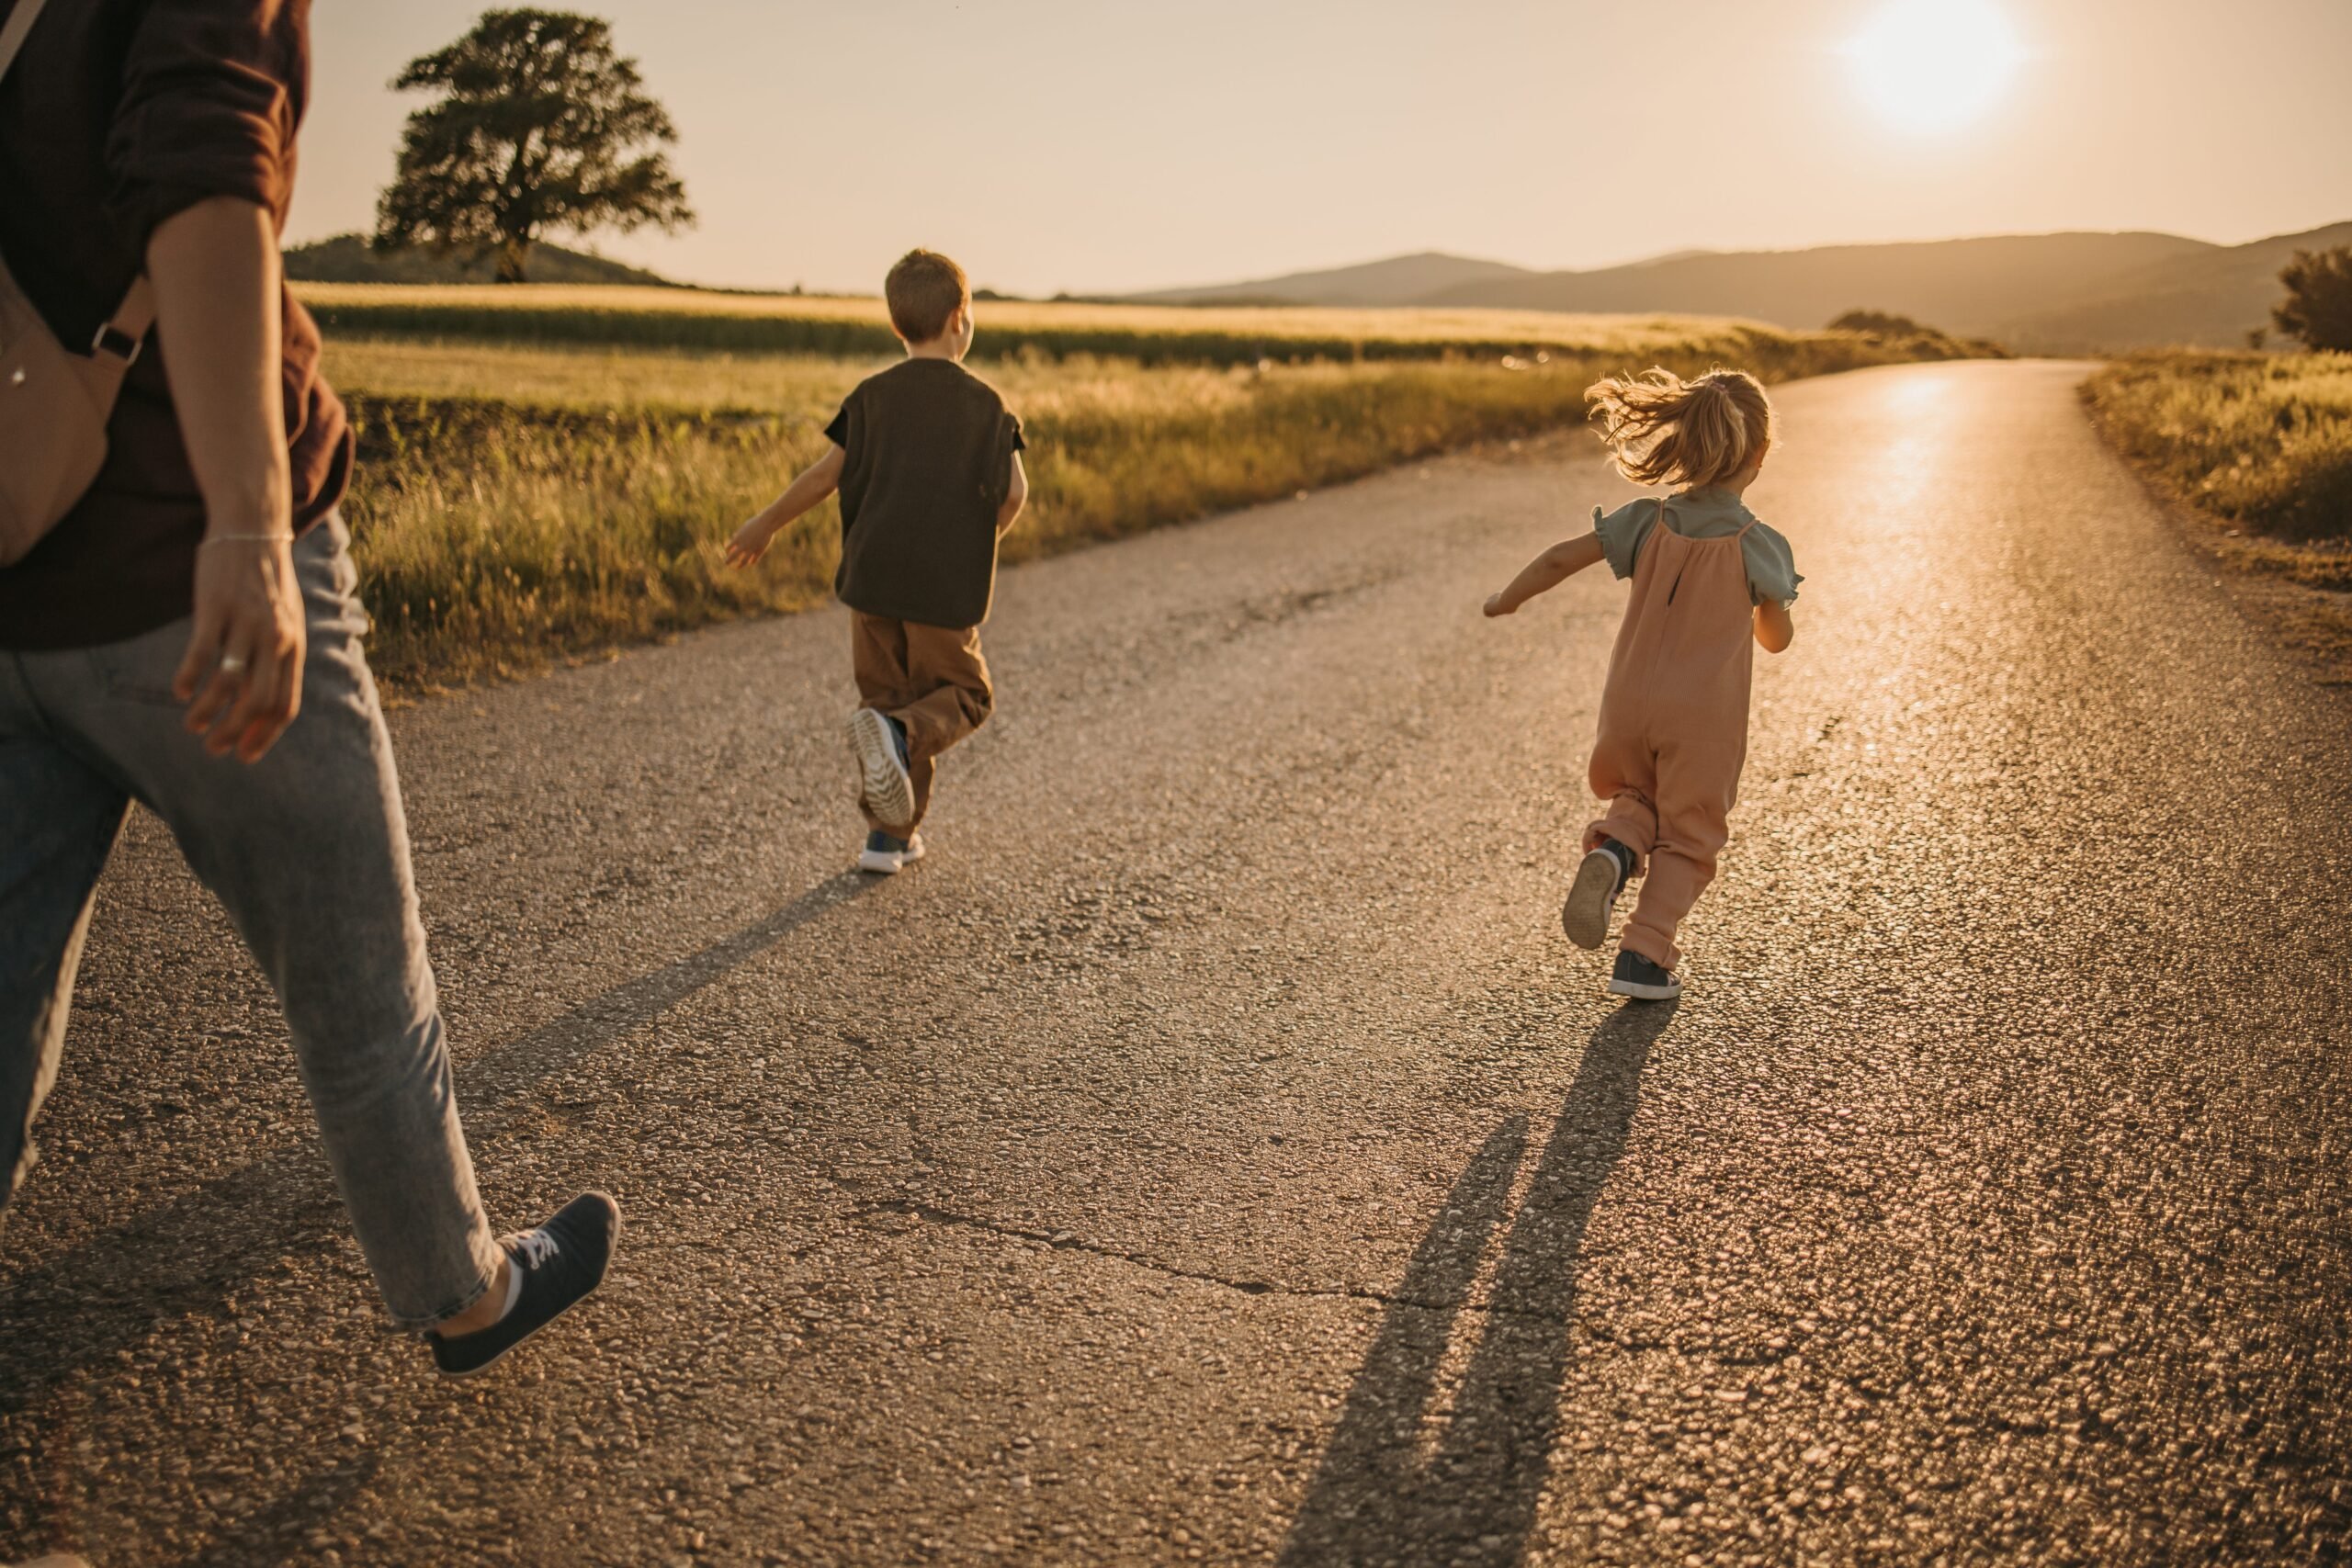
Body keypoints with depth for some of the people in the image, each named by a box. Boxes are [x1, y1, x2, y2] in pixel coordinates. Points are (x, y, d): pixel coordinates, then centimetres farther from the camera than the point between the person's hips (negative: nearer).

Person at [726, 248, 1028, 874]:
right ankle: (899, 732, -21)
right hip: (946, 585, -3)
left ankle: (892, 833, 15)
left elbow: (826, 475, 0)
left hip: (874, 572, 3)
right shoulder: (986, 404, -2)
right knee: (961, 693, 12)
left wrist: (764, 525, 12)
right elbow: (1013, 494, -7)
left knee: (887, 692, 14)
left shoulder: (873, 395, 3)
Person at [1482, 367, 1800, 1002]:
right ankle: (1643, 956, 3)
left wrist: (1504, 602, 14)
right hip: (1704, 717, -3)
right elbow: (1777, 639, 3)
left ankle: (1612, 852, -7)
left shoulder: (1647, 521, -2)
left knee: (1636, 798, 27)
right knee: (1687, 837, 11)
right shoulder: (1758, 546, -8)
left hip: (1630, 702, 3)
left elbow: (1561, 559, -1)